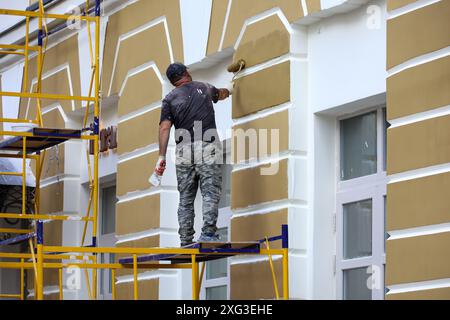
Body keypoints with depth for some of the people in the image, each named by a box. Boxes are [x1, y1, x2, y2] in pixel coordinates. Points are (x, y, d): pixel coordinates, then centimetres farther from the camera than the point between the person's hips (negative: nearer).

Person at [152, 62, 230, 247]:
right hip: (208, 147, -1)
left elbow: (165, 128, -1)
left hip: (184, 150, 1)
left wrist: (161, 157, -4)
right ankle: (208, 232, -23)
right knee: (211, 193, -6)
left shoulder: (170, 98, 12)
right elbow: (221, 95, 42)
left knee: (185, 198, 7)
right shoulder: (204, 88, 18)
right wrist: (227, 91, 65)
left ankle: (186, 242, 5)